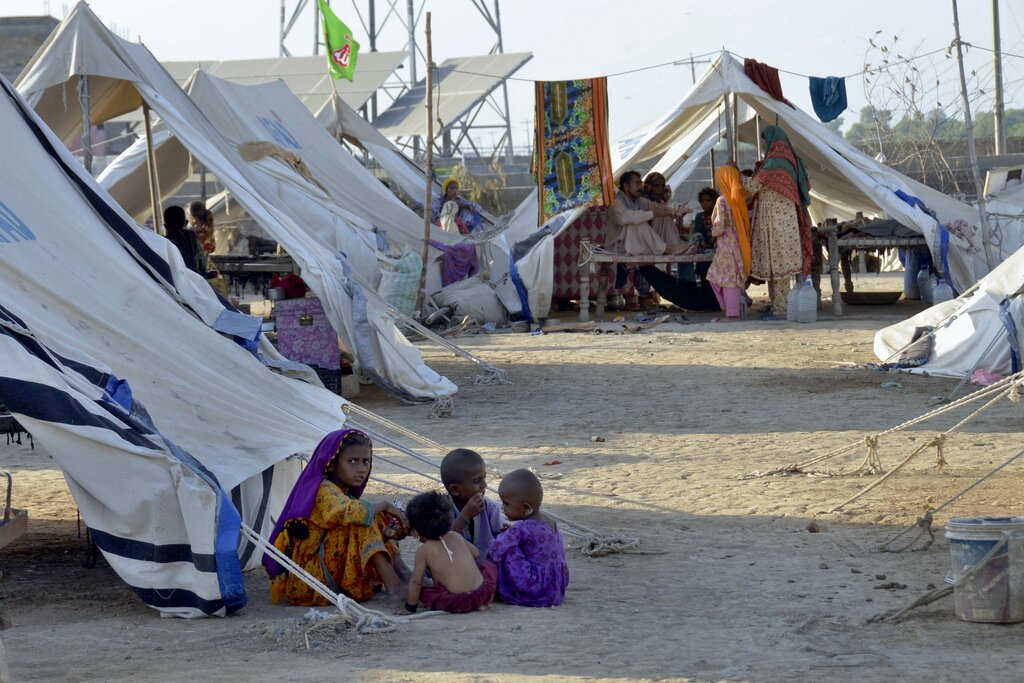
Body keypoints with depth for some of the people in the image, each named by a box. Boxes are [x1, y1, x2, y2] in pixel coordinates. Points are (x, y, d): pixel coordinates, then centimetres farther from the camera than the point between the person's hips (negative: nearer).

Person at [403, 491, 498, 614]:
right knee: (487, 565, 32)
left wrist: (411, 605, 14)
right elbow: (476, 553, 27)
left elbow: (416, 581, 2)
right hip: (483, 594, 3)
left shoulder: (423, 551, 1)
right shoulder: (456, 537, 14)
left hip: (456, 602, -3)